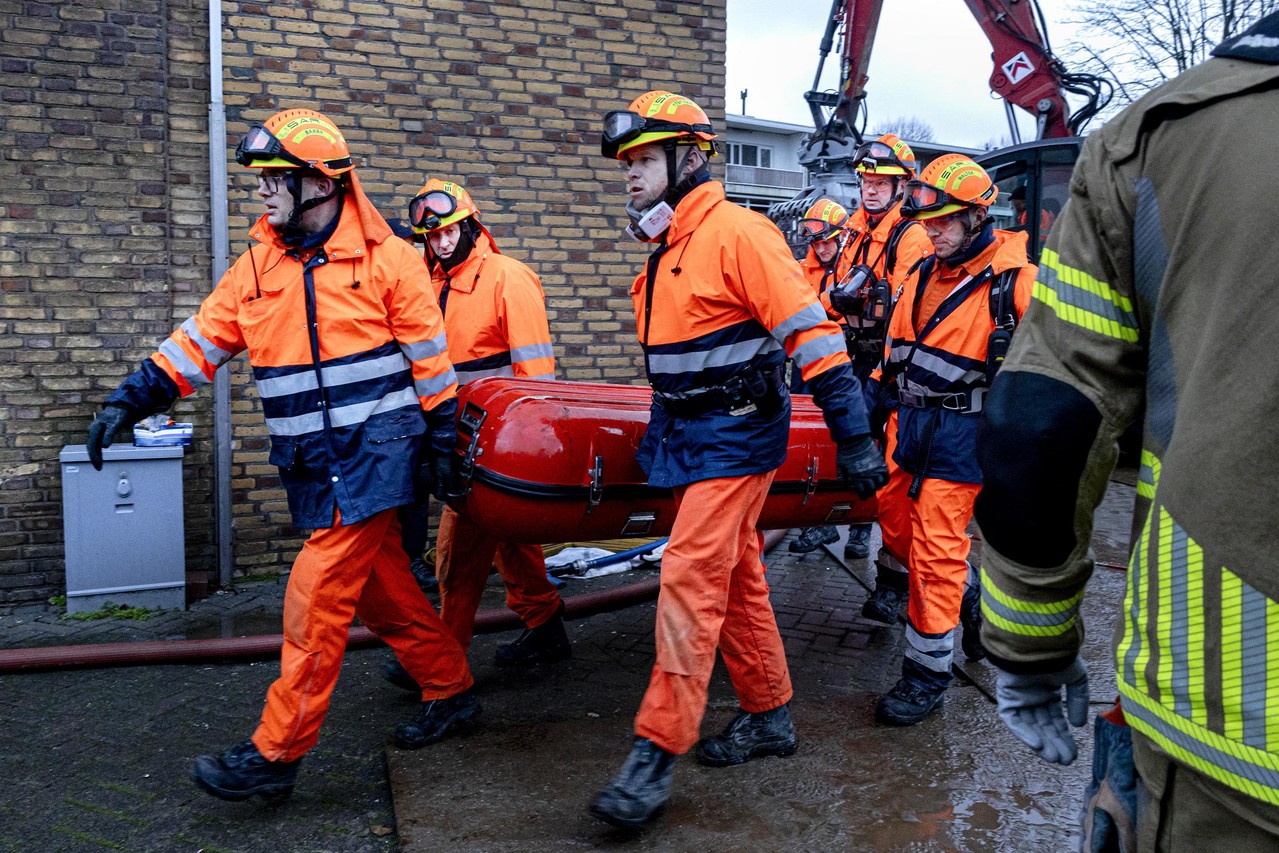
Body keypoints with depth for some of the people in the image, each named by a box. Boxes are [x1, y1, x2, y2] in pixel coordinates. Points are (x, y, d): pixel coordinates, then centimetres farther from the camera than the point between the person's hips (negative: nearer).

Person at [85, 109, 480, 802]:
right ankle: (451, 692, 30)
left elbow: (430, 359, -3)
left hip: (374, 452, -6)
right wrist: (130, 401, 3)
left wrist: (441, 444, -2)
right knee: (380, 585, 13)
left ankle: (275, 752, 5)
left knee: (317, 596, -7)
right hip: (310, 462, 6)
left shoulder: (387, 258, -7)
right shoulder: (256, 268, 8)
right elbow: (198, 342, 11)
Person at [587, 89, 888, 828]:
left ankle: (658, 753, 0)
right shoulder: (668, 248, 13)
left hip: (736, 436, -9)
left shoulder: (736, 233, -14)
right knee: (736, 579, 15)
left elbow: (811, 333, -18)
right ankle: (769, 715, 29)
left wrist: (854, 437, -20)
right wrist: (661, 435, 26)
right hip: (687, 435, 9)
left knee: (691, 578, -10)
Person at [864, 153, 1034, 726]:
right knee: (896, 523, 15)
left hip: (962, 433, -7)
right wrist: (877, 390, 15)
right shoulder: (923, 275, 10)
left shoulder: (1014, 280, -12)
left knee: (936, 548, -5)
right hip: (908, 423, 7)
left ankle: (928, 672, 9)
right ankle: (968, 598, 40)